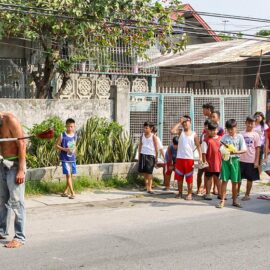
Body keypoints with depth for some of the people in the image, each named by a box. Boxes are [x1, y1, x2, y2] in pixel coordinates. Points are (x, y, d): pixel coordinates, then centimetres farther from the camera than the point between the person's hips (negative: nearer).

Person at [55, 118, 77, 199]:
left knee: (71, 175, 10)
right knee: (68, 175, -8)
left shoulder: (75, 135, 5)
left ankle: (65, 192, 23)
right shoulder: (62, 136, -9)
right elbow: (56, 145, -4)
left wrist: (74, 150, -2)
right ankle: (72, 193, -5)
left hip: (72, 158, 5)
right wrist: (64, 149, -17)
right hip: (65, 159, -5)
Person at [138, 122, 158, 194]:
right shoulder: (142, 136, 10)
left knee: (149, 172, -8)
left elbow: (156, 148, 0)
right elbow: (140, 146, 13)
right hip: (143, 155, 4)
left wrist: (156, 158, -1)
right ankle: (146, 186, 19)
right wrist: (139, 157, 11)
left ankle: (149, 188, -8)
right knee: (144, 172, 6)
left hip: (150, 155, -4)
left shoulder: (153, 137, -2)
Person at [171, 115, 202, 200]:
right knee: (179, 177, 8)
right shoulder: (180, 132, 5)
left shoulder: (194, 134, 3)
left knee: (189, 178, 2)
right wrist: (179, 122, -9)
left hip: (189, 158, -2)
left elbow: (198, 146, 1)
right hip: (179, 158, 2)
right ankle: (180, 193, 20)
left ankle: (189, 194, 10)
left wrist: (200, 157, -10)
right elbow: (172, 131, -15)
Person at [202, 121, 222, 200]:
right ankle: (208, 193, 16)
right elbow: (204, 153, -7)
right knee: (209, 178, 8)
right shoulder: (206, 140, -7)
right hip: (209, 163, -3)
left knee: (218, 178, 14)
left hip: (218, 162, 3)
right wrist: (205, 162, -11)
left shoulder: (220, 139, 4)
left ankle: (220, 193, 23)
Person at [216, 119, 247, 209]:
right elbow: (220, 147, 4)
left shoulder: (239, 137, 0)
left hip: (235, 160, 0)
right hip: (225, 159, 0)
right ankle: (222, 201, 1)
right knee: (224, 180, -2)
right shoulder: (225, 137, 5)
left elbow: (244, 150, -4)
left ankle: (234, 201, 18)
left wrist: (236, 152, -20)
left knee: (235, 181, 7)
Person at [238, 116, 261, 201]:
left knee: (250, 178, 6)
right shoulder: (242, 134, 4)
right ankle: (237, 192, 24)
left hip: (251, 161, -2)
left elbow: (257, 149, -2)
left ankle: (247, 195, 17)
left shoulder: (255, 135, -1)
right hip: (241, 160, 2)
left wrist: (256, 161, -7)